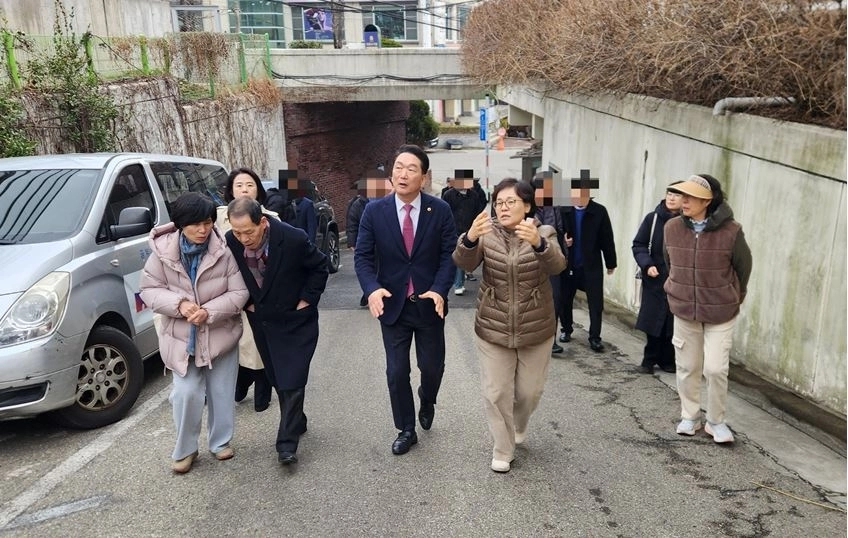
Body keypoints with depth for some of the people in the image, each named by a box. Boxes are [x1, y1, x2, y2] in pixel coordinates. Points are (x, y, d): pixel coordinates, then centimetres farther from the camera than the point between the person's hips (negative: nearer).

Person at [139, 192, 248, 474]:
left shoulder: (224, 251, -18)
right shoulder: (163, 251, -12)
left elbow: (239, 293, -13)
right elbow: (148, 289, -5)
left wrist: (209, 311, -25)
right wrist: (179, 303, -22)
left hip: (221, 335, 0)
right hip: (182, 337, 0)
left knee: (222, 394, 13)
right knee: (186, 395, 0)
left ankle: (220, 442, 34)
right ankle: (184, 450, 21)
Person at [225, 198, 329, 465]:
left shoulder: (294, 238, -26)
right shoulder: (230, 243, -15)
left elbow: (320, 268, -9)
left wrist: (306, 301, -11)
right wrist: (246, 303, -1)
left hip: (295, 320, -4)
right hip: (261, 320, 4)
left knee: (291, 382, -6)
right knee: (279, 380, 15)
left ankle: (287, 443, 3)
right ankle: (297, 422, 35)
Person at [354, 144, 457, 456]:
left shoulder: (440, 210, -6)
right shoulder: (374, 211, -6)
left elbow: (450, 253, -5)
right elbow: (363, 256, -5)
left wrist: (439, 289, -21)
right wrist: (372, 288, -23)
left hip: (429, 304, 0)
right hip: (392, 304, 0)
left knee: (432, 366, 12)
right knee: (396, 372, 6)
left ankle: (427, 400, 48)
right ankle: (406, 430, 26)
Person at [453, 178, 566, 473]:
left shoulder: (544, 233, -6)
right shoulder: (486, 233, -5)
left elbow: (556, 265, -26)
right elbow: (464, 263, -22)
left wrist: (538, 243, -48)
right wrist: (469, 239, -44)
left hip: (536, 330, 0)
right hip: (493, 329, 0)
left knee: (530, 390, 13)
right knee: (496, 393, 4)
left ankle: (519, 425, 46)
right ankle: (503, 450, 25)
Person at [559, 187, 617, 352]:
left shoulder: (599, 211, -7)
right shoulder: (564, 210, -5)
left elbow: (607, 238, -1)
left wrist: (610, 263, 3)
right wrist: (562, 242, -18)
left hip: (592, 265, -1)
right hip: (568, 265, 1)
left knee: (596, 303, 1)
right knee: (565, 300, 12)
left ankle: (594, 337, 11)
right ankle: (566, 330, 31)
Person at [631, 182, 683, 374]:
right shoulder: (652, 218, -1)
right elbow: (638, 245, 1)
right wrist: (647, 265, -13)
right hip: (654, 281, 0)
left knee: (673, 323, 3)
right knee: (652, 321, 5)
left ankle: (667, 360, 19)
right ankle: (649, 359, 19)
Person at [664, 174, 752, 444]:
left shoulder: (730, 232, -17)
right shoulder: (673, 228, -8)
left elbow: (743, 267, 0)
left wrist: (734, 297, 13)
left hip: (720, 313, -3)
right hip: (683, 310, 3)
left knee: (715, 368, -4)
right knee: (687, 367, 11)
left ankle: (716, 421, 18)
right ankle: (689, 416, 29)